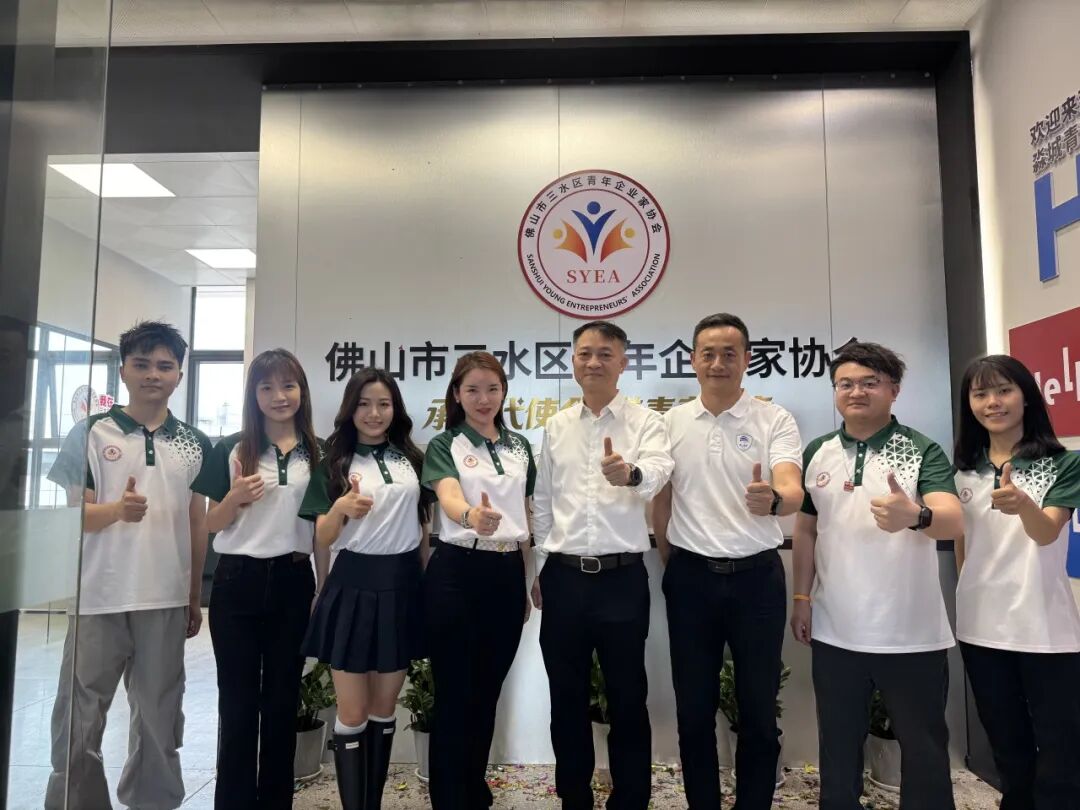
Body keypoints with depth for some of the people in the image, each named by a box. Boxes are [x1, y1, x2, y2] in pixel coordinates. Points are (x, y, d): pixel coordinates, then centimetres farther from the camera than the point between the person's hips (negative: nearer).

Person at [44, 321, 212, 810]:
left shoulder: (195, 445, 6)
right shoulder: (90, 434, -1)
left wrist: (195, 598, 9)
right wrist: (117, 509, -24)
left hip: (166, 602, 2)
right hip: (98, 600, -2)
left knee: (160, 721, 13)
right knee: (77, 723, 6)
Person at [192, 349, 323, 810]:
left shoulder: (318, 453, 4)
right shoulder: (231, 450, 0)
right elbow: (209, 524, 5)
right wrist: (236, 498, -16)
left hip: (293, 583, 1)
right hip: (238, 582, -1)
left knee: (283, 699, 12)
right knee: (238, 700, 7)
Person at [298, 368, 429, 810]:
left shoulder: (412, 458, 7)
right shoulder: (333, 463, 0)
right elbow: (322, 538, -5)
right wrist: (341, 509, -25)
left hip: (403, 586, 3)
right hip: (353, 587, -3)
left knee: (385, 708, 14)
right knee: (353, 714, 4)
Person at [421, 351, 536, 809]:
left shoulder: (519, 446, 10)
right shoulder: (444, 446, -4)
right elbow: (448, 498, -24)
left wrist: (528, 580, 14)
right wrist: (472, 516, -47)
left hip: (507, 574, 5)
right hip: (456, 574, -4)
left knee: (487, 693, 16)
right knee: (454, 696, 3)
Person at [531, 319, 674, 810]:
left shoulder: (645, 422, -3)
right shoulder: (556, 426, 7)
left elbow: (658, 472, -24)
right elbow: (543, 501, 11)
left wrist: (631, 473, -46)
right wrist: (539, 569, 10)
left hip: (623, 578, -3)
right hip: (564, 577, 3)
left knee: (627, 698, 10)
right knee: (567, 697, 15)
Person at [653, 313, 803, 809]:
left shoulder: (775, 420, -4)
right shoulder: (671, 423, 3)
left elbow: (793, 490, -18)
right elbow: (660, 502, 9)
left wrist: (772, 500, -40)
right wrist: (671, 567, 8)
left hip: (758, 577, -1)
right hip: (691, 578, 2)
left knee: (759, 709, 11)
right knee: (694, 709, 11)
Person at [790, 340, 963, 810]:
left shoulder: (923, 451, -8)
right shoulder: (817, 453, 3)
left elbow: (953, 521, -23)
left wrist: (914, 516, -45)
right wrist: (802, 598, 6)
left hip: (911, 634, -3)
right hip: (835, 632, 3)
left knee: (924, 748, 13)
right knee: (838, 746, 17)